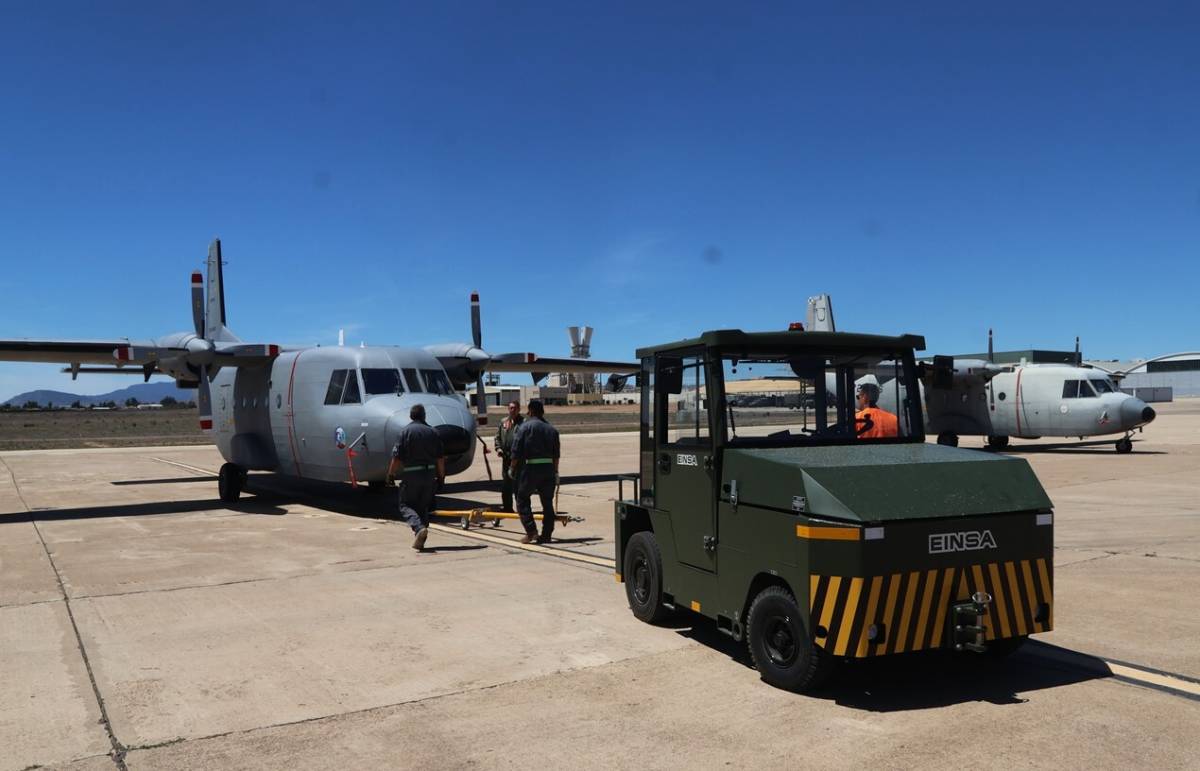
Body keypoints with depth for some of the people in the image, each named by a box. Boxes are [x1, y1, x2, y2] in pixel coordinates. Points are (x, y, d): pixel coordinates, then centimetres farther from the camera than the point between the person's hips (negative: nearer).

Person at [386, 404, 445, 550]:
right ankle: (420, 540, 14)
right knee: (423, 507, 15)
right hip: (429, 473, 4)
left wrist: (390, 474, 2)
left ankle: (419, 527, -20)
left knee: (405, 505, 6)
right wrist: (441, 476, 13)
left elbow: (397, 457, -8)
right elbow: (440, 458, 3)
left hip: (411, 474, -3)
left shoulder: (405, 431, -5)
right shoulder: (432, 432, 4)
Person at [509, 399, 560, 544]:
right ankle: (546, 535, 14)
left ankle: (531, 531, -3)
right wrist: (556, 473, 17)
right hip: (549, 468, 4)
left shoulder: (524, 427, -3)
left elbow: (516, 451, -6)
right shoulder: (552, 429, 11)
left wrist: (512, 468, 5)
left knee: (522, 500, 8)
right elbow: (556, 455, 11)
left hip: (531, 468, -4)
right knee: (547, 502, 11)